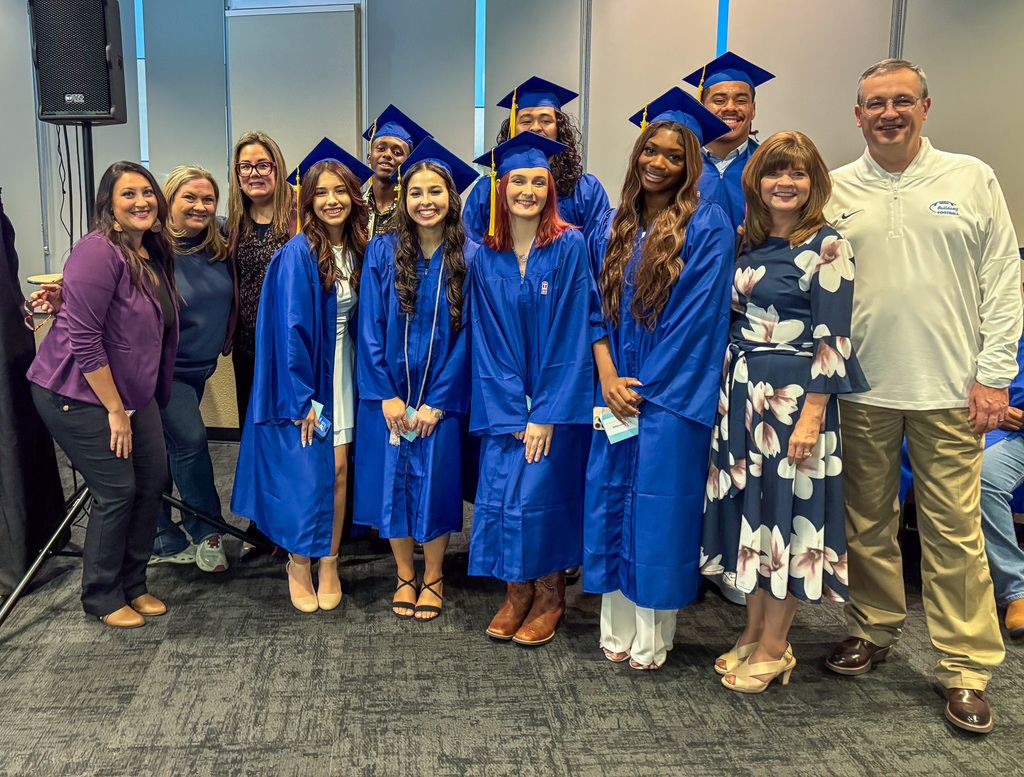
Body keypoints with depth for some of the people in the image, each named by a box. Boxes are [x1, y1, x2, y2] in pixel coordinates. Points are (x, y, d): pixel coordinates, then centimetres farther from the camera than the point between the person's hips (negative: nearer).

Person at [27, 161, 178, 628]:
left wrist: (128, 404, 12)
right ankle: (101, 598, 16)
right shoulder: (98, 252, -19)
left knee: (153, 476, 8)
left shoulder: (153, 253, 7)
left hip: (130, 391, 9)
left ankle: (133, 585, 26)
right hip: (76, 394, -8)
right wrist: (115, 410, -19)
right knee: (117, 489, -4)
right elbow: (83, 339, -23)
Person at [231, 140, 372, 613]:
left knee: (339, 468, 6)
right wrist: (302, 397, -17)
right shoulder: (298, 254, -13)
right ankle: (299, 567, 16)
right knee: (308, 473, -3)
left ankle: (329, 563, 18)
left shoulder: (359, 252, 6)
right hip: (304, 376, -5)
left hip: (342, 370, 6)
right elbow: (291, 328, -15)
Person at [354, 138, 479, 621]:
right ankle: (405, 576, 27)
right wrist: (387, 396, -9)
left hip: (441, 398, -1)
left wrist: (437, 401, -10)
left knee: (435, 483, 5)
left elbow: (467, 333, -5)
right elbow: (370, 326, -3)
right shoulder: (382, 251, -1)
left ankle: (433, 578, 25)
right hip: (387, 395, 1)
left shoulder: (468, 257, -4)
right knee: (392, 483, 7)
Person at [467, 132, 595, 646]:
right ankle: (516, 593, 19)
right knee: (499, 494, -1)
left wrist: (546, 413, -14)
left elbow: (571, 333, -10)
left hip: (557, 400, -3)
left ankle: (549, 597, 15)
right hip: (503, 404, 3)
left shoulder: (569, 247, -6)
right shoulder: (486, 258, 3)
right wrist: (510, 411, -8)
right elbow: (486, 339, 1)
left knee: (537, 495, -7)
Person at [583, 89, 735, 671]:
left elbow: (698, 316, -11)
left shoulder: (707, 225, -6)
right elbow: (597, 306, 10)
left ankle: (652, 639, 16)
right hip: (616, 392, 5)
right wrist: (608, 375, -5)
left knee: (659, 509, 1)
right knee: (613, 502, 8)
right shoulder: (614, 226, 11)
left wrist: (644, 387, -11)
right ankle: (617, 629, 22)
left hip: (672, 397, -5)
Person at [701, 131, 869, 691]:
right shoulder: (746, 243, 11)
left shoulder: (826, 246, -7)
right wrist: (728, 389, 11)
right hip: (740, 392, 6)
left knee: (787, 508, 1)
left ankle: (773, 647, 14)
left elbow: (831, 339, -12)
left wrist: (812, 413, -18)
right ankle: (754, 630, 24)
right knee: (748, 504, 10)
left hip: (795, 395, -6)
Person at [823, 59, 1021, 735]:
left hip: (949, 390, -1)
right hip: (861, 388, 2)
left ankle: (968, 665, 14)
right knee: (868, 520, 12)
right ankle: (874, 628, 30)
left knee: (955, 529, 2)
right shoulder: (835, 191, 7)